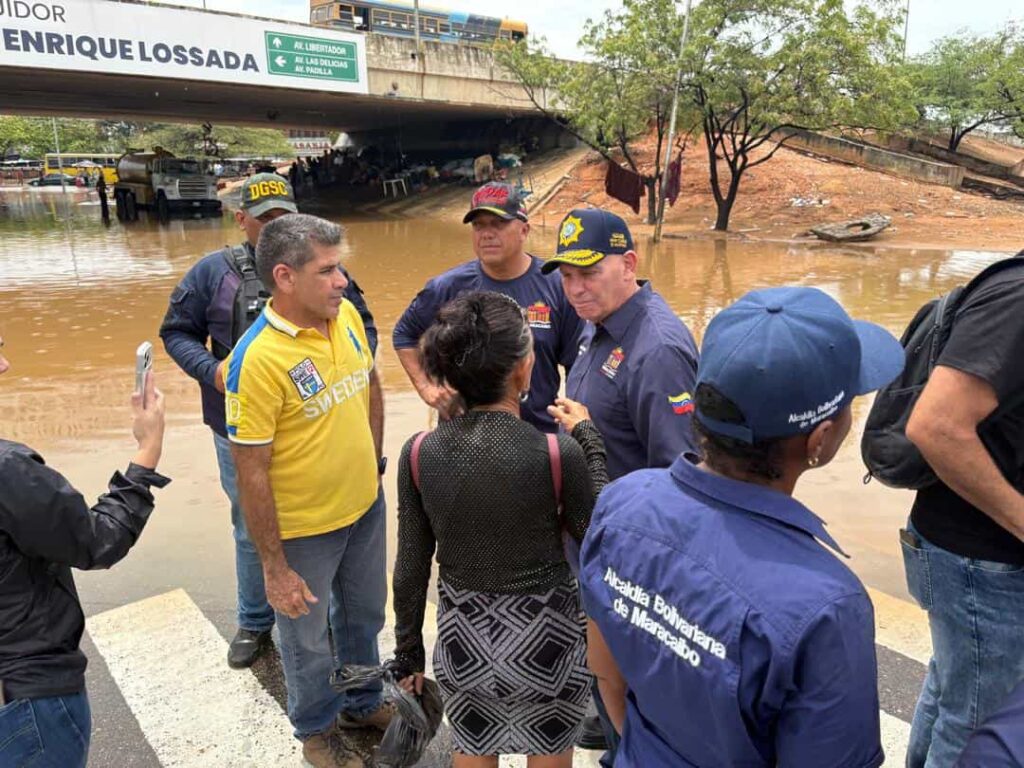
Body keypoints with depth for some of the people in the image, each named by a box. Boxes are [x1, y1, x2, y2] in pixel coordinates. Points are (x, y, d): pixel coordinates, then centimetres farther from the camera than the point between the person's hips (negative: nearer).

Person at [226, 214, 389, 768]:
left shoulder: (346, 314, -7)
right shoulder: (257, 359, -26)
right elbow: (251, 473, -21)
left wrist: (373, 460, 12)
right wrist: (274, 568, -16)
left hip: (365, 506, 6)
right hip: (303, 528, -6)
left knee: (364, 613, 27)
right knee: (308, 639, 18)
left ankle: (364, 702, 54)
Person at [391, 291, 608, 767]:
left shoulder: (419, 454, -14)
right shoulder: (558, 454, -24)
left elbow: (410, 569, -5)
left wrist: (408, 652, 10)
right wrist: (587, 438, 0)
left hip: (462, 637, 3)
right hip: (544, 638, -2)